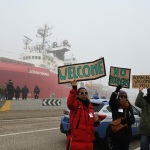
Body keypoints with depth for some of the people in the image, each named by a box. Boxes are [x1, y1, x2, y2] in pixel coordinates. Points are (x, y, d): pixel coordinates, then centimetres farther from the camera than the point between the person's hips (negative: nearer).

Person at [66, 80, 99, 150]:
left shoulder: (90, 106, 13)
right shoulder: (76, 104, -7)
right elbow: (70, 103, -34)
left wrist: (96, 121, 2)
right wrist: (74, 89, -43)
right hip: (76, 140, -6)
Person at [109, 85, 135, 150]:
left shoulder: (129, 108, 7)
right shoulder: (115, 106, -5)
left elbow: (133, 120, 2)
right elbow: (111, 101, -28)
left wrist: (127, 121, -21)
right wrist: (116, 92, -45)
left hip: (126, 134, 4)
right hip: (116, 134, -4)